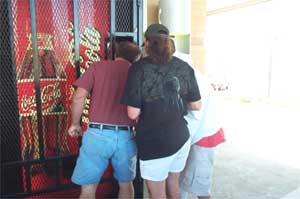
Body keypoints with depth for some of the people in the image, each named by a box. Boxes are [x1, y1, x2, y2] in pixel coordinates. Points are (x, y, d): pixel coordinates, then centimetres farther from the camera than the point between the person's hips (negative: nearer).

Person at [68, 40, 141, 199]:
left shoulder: (97, 66, 4)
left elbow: (79, 96, -4)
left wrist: (75, 123, 9)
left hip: (97, 134, -2)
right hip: (126, 136, 2)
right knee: (126, 184, 23)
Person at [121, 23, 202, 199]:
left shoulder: (139, 68, -13)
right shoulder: (185, 67, 0)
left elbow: (133, 113, -16)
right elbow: (196, 105, 5)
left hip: (155, 143, -5)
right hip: (181, 138, 5)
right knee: (173, 184, 25)